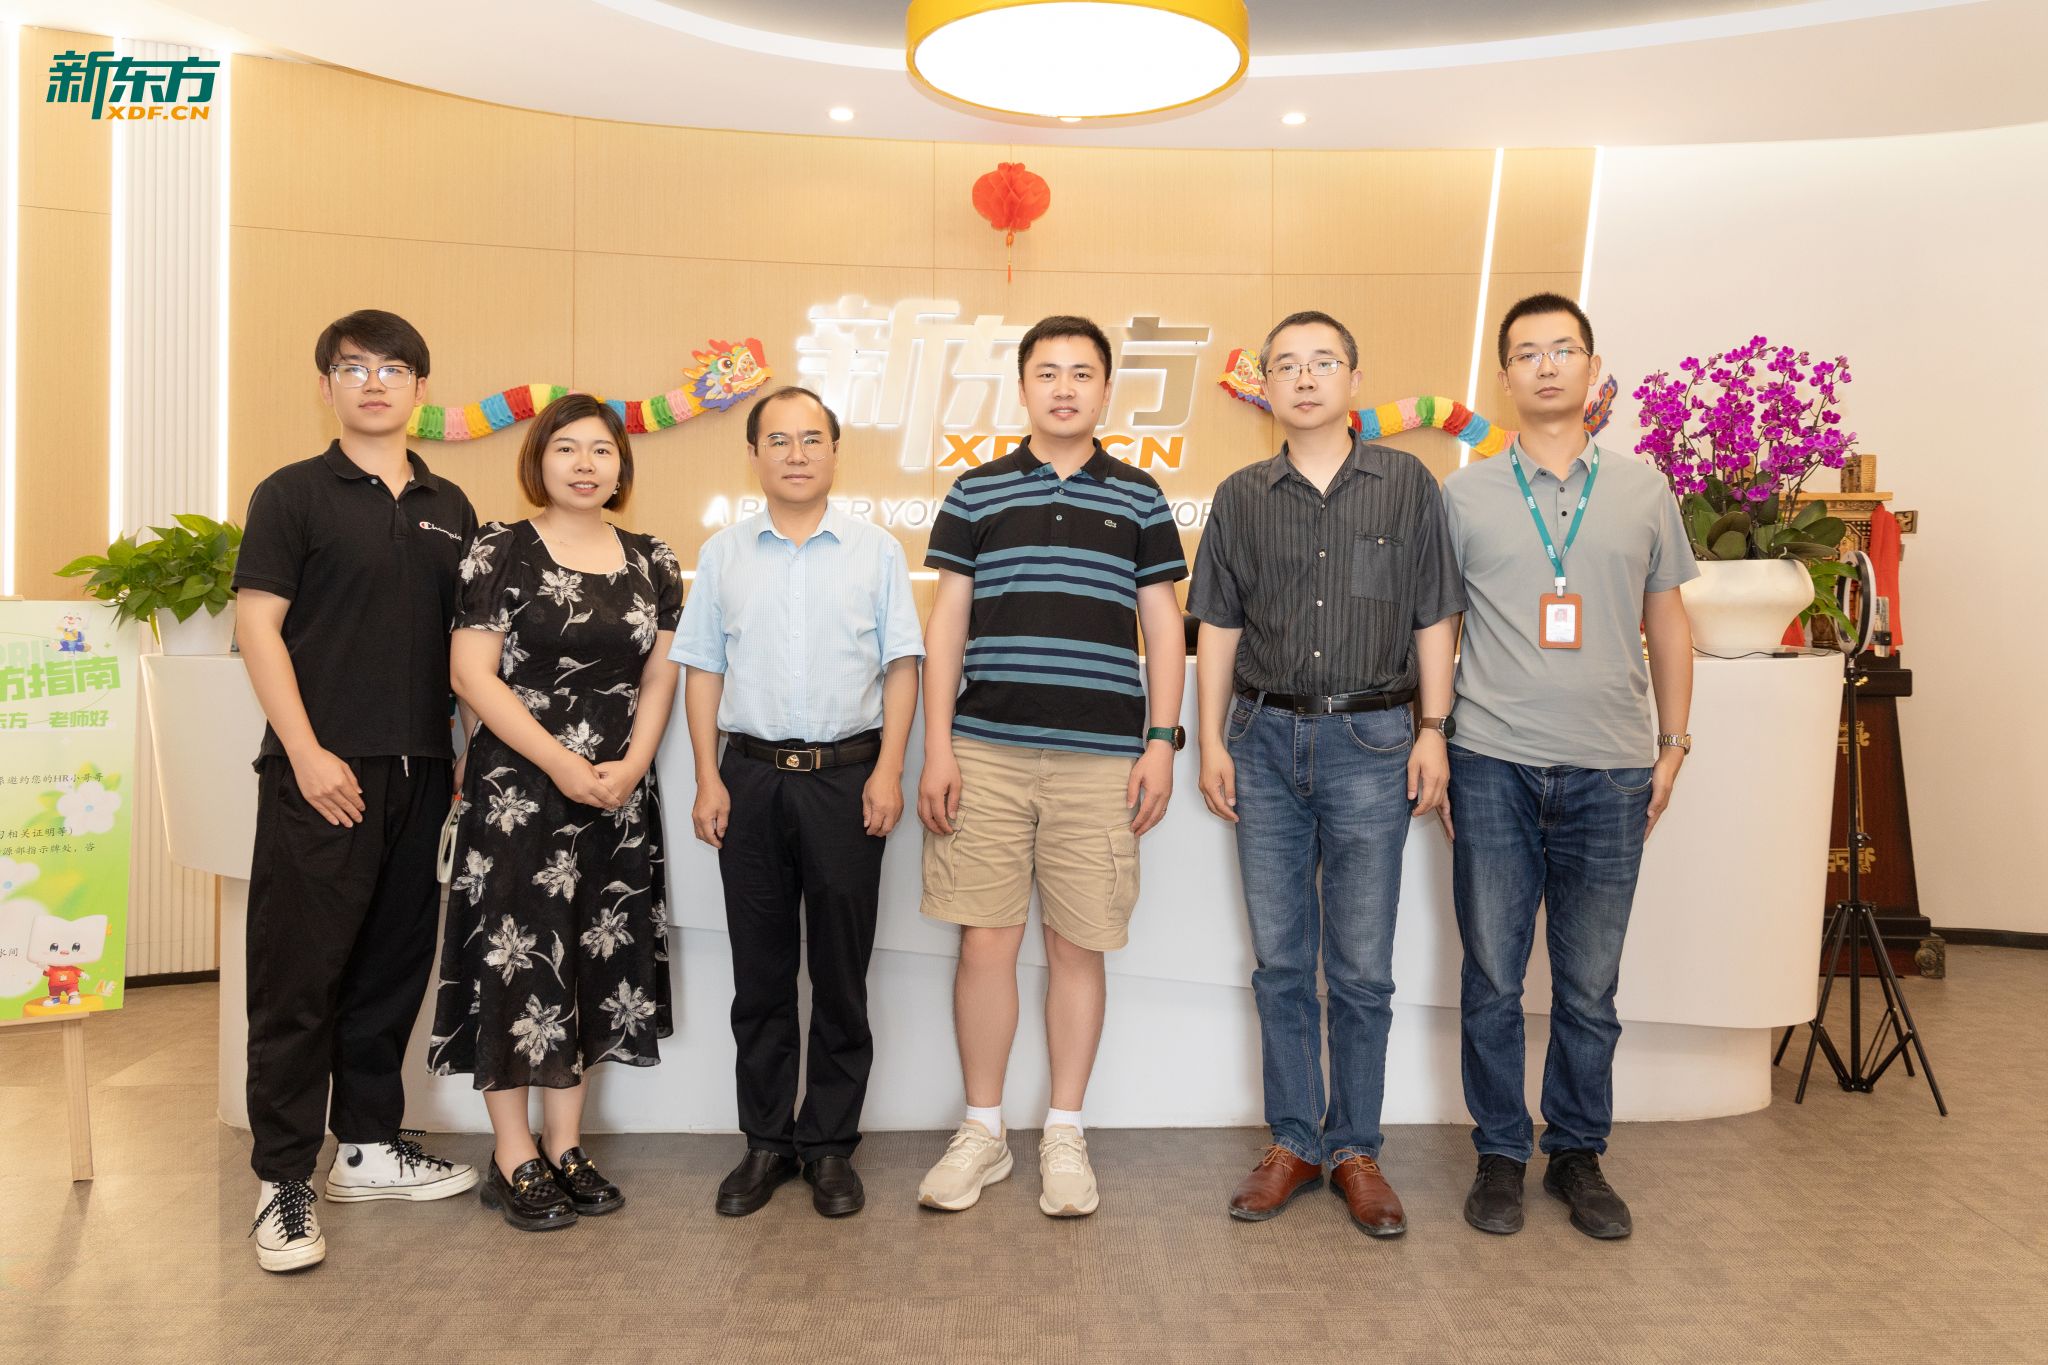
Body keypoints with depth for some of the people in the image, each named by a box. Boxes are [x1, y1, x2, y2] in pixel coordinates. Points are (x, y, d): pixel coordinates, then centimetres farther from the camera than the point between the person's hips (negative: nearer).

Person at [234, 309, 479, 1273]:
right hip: (321, 774, -5)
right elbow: (257, 625, -6)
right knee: (298, 975, -1)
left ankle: (368, 1146, 27)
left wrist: (465, 751, 9)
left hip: (420, 771, 5)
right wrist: (306, 753, -14)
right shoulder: (293, 494, 0)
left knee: (393, 966, 13)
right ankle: (283, 1179, 9)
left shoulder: (448, 507, 14)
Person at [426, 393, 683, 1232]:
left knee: (596, 962, 9)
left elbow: (660, 676, 8)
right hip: (518, 788, -4)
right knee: (518, 959, -2)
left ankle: (565, 1146, 22)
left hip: (619, 793, 5)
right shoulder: (501, 552, -3)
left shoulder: (652, 563, 9)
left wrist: (630, 766, -7)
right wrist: (561, 763, -14)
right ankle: (514, 1157, 12)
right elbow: (473, 673, -8)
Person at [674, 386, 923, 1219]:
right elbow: (703, 671, 9)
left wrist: (888, 772, -7)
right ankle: (765, 1142, 20)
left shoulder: (876, 552, 5)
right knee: (760, 972, 8)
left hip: (847, 777, -1)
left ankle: (830, 1145, 16)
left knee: (841, 972, 4)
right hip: (751, 776, 2)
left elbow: (901, 667, 2)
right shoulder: (723, 555, 9)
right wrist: (708, 779, 1)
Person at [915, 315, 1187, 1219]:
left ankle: (1064, 1136, 21)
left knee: (1077, 947, 6)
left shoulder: (1138, 497, 9)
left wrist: (1163, 740, -1)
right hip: (987, 751, 0)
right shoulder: (976, 491, 8)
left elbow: (1162, 626, 9)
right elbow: (946, 624, 7)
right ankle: (982, 1132, 20)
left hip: (1101, 758, 0)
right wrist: (937, 747, -1)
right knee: (986, 941, 3)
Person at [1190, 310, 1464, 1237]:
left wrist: (1433, 730, -2)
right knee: (1279, 959, 8)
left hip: (1370, 741, -2)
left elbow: (1434, 618, 4)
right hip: (1267, 740, 2)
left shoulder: (1407, 485, 4)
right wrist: (1211, 741, 4)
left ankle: (1356, 1149, 19)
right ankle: (1292, 1142, 21)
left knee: (1362, 967, 4)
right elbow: (1218, 627, 9)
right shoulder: (1242, 498, 8)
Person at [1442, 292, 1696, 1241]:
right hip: (1493, 768, -1)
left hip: (1610, 773, 1)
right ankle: (1499, 1155, 20)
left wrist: (1674, 745, 10)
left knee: (1590, 985, 9)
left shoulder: (1643, 491, 9)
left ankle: (1578, 1155, 25)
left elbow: (1667, 624, 14)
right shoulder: (1464, 495, 5)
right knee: (1493, 977, 5)